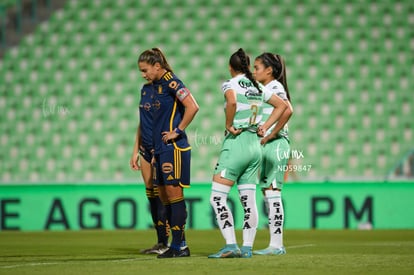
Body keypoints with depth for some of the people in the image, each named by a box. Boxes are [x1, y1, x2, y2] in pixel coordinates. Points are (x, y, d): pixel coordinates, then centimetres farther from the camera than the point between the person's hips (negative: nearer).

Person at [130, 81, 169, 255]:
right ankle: (160, 242, 11)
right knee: (151, 195, 7)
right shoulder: (145, 89, 14)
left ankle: (164, 242, -5)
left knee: (159, 196, -9)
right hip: (146, 148, 8)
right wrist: (136, 151, 20)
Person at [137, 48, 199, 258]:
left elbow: (192, 107, -21)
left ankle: (179, 245, -4)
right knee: (163, 195, 9)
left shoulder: (171, 83, -11)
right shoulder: (156, 86, 17)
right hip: (161, 148, 10)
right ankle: (175, 244, 13)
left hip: (173, 147, -10)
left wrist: (177, 131, -15)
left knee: (173, 192, -8)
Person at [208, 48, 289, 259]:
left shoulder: (230, 84, -8)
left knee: (217, 197, -4)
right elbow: (282, 105, 21)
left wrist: (229, 125, -17)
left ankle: (231, 246, -13)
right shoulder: (258, 87, 11)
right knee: (249, 200, 8)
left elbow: (232, 101, -30)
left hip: (236, 144, -7)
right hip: (255, 146, 7)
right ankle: (247, 248, 7)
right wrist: (265, 127, 15)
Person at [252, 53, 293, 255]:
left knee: (272, 192, -10)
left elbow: (287, 110, -28)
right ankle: (275, 244, 11)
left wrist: (271, 134, -22)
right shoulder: (264, 89, 19)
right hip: (266, 146, 10)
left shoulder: (275, 88, -10)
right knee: (267, 193, 8)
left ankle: (276, 244, -9)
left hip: (276, 144, -10)